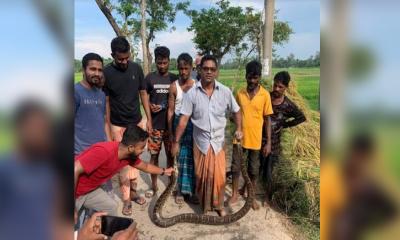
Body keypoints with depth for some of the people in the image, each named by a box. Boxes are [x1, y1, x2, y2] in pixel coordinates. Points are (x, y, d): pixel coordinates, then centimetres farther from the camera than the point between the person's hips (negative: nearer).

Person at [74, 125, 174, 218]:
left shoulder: (129, 155, -8)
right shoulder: (104, 151, -35)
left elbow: (145, 166, 12)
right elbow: (75, 171, -34)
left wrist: (164, 171, 23)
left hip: (89, 189, 8)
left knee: (111, 206, 11)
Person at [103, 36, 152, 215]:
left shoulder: (136, 68, -3)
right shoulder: (106, 73, -11)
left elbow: (143, 94, 3)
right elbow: (105, 101, -6)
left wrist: (149, 118, 0)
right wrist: (108, 127, -7)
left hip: (137, 122, 3)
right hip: (118, 125, -3)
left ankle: (133, 191, 28)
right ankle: (126, 199, 16)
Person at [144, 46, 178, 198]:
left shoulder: (174, 78, 3)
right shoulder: (150, 78, 0)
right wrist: (150, 106, -15)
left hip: (170, 124, 1)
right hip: (155, 124, 0)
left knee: (170, 155, 10)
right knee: (154, 155, 8)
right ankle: (154, 186, 23)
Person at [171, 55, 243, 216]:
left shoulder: (225, 92, -8)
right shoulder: (191, 93, -11)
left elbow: (236, 111, 7)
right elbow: (183, 119, -8)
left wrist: (239, 129, -6)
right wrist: (176, 142, -8)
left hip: (218, 141, 1)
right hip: (200, 142, 0)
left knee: (219, 176, 7)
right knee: (201, 176, 11)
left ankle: (218, 205, 31)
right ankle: (205, 205, 33)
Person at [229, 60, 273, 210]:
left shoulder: (265, 95, -7)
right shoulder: (239, 93, -1)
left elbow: (267, 119, -4)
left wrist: (269, 142, -7)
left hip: (255, 139, -2)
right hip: (239, 138, 2)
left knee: (253, 169, 13)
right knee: (235, 167, 10)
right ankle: (234, 195, 29)